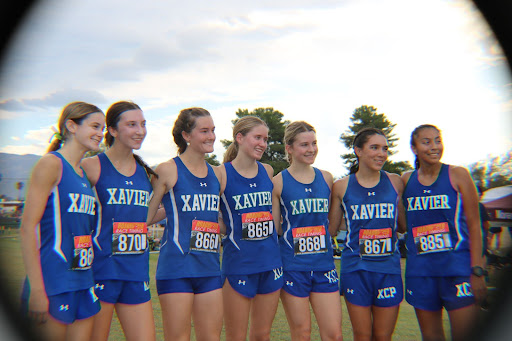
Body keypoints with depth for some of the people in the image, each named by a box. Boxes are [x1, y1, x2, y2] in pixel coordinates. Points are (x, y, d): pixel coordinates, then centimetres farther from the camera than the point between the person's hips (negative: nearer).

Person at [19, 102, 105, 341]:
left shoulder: (84, 173, 14)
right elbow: (28, 228, -14)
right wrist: (37, 290, -18)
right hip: (53, 285, -7)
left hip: (82, 283, 7)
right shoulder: (51, 163, -8)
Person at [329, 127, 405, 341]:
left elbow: (404, 225, 11)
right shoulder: (342, 186, 0)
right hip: (355, 268, -1)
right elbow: (330, 229, 4)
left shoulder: (394, 182, 4)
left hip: (389, 268, 2)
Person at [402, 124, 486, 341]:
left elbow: (474, 225, -3)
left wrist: (477, 271, -8)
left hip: (457, 267, -3)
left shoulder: (457, 175, -1)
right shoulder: (406, 180, 7)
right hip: (420, 271, 3)